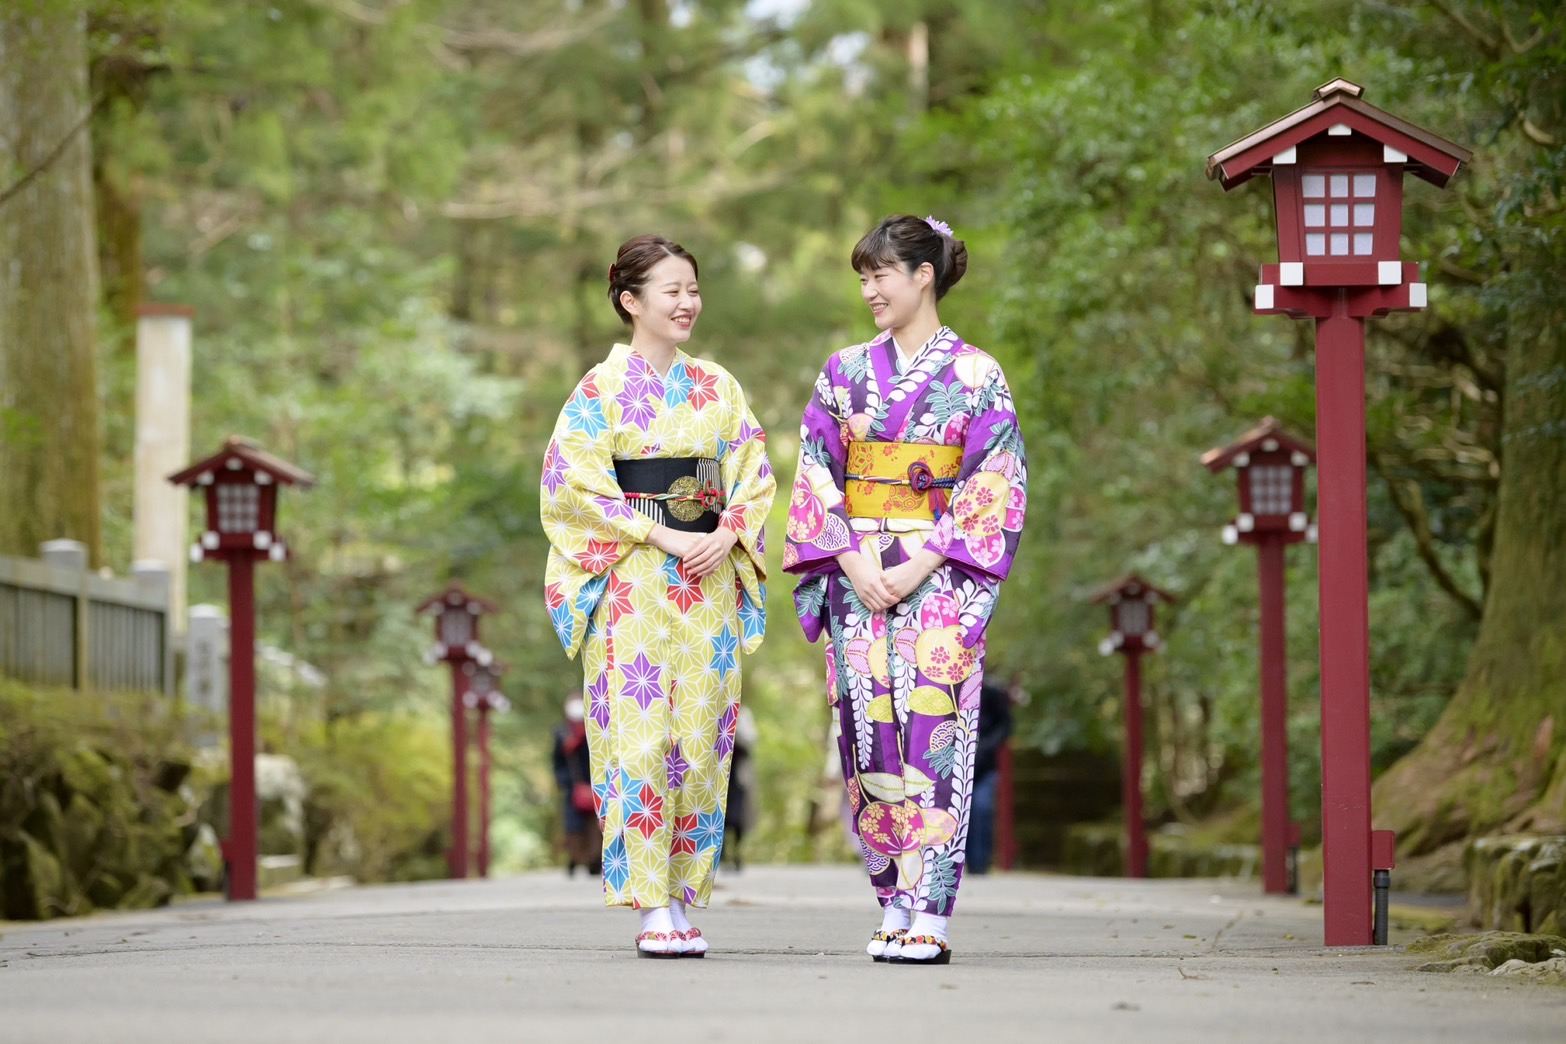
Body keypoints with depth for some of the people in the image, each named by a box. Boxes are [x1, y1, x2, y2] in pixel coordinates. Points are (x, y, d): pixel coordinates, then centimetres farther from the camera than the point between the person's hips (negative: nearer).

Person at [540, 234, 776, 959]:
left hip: (709, 584, 4)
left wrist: (728, 534, -8)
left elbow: (754, 477, 12)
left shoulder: (717, 388, 12)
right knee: (640, 733, -9)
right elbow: (575, 486, -8)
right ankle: (651, 908, -8)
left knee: (699, 736, 2)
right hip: (633, 589, -4)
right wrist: (663, 537, -14)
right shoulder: (602, 388, -1)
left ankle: (680, 897, 8)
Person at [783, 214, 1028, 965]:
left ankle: (930, 916, -11)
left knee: (931, 729, -10)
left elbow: (993, 490, -4)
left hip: (938, 583, -3)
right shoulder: (845, 373, 11)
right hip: (858, 581, 3)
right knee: (870, 730, 0)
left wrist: (923, 565, -12)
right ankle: (893, 904, 7)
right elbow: (817, 479, 8)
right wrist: (852, 562, -6)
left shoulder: (975, 376, 1)